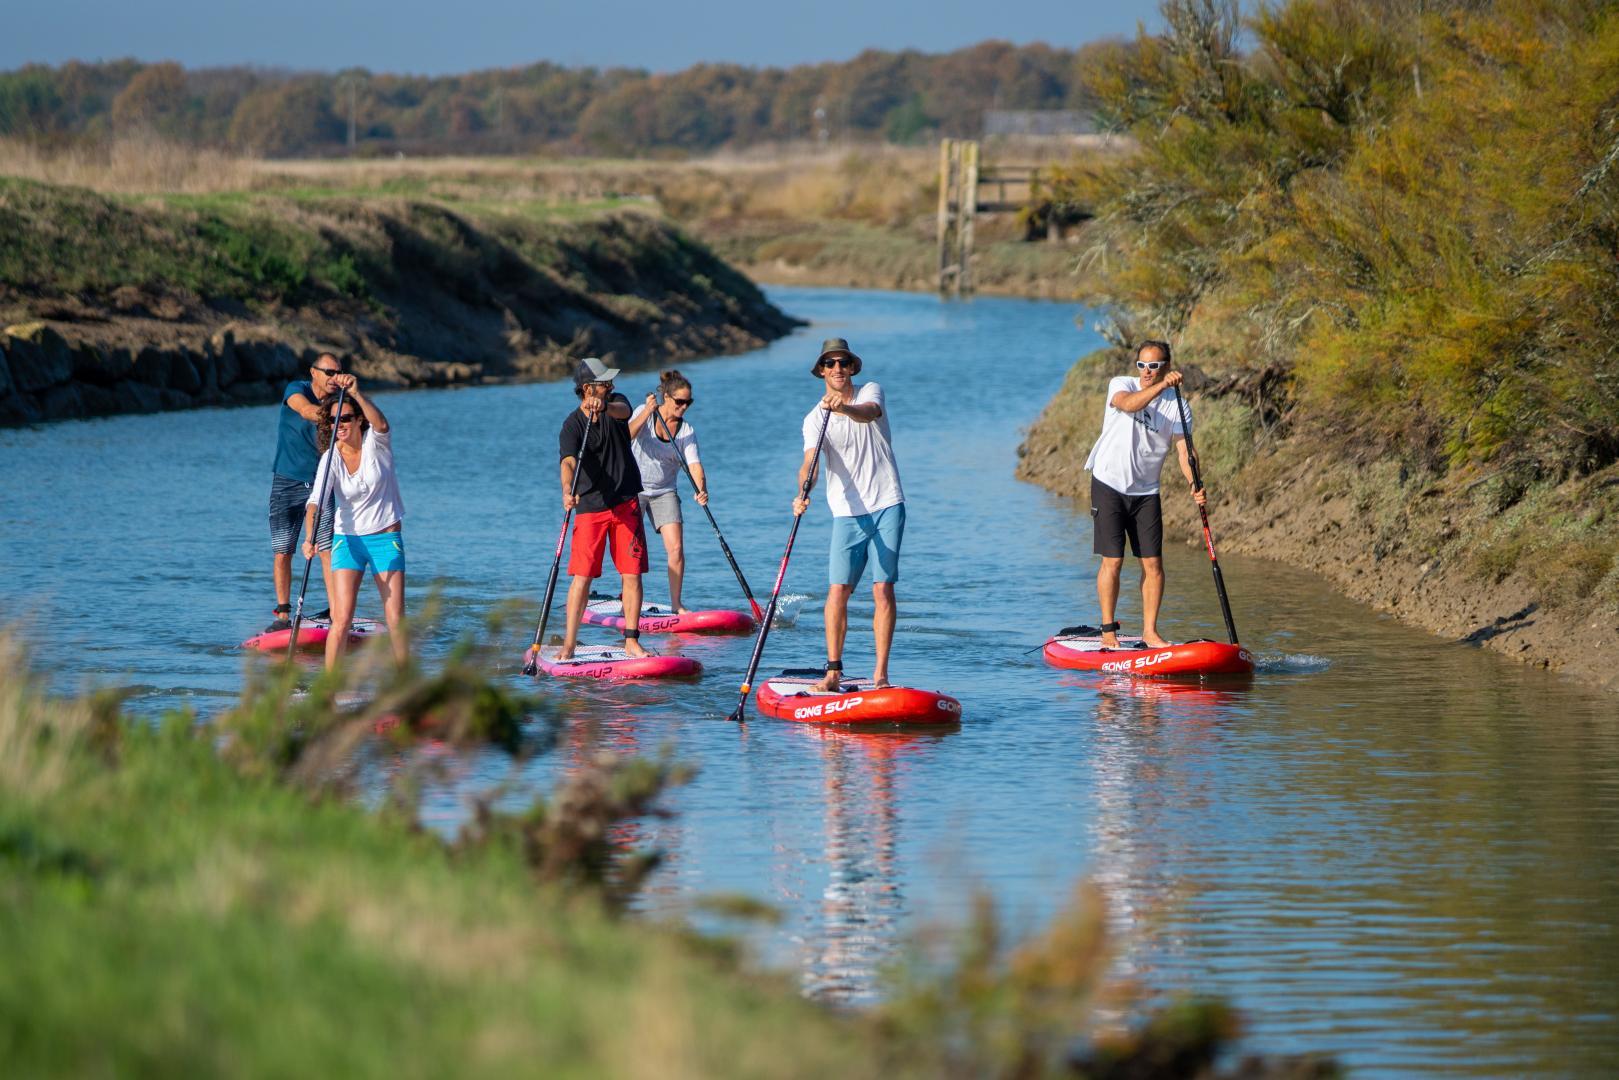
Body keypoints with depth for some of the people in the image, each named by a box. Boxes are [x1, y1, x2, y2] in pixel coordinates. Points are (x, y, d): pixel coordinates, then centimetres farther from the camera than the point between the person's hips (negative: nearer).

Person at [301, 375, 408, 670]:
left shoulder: (376, 443, -8)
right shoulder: (331, 458, -8)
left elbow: (381, 424, -33)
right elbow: (315, 501, -21)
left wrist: (356, 393, -48)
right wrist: (309, 539, -38)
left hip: (386, 538, 0)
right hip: (348, 539, 0)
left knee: (396, 620, -4)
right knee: (341, 620, -10)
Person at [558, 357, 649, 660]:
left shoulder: (616, 402, 1)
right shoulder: (572, 426, -11)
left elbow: (623, 411, -25)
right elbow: (568, 461, -28)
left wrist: (604, 407, -49)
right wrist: (567, 491, -49)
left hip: (626, 504, 3)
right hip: (590, 508, -3)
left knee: (632, 574, -1)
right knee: (582, 576, -8)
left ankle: (631, 641, 3)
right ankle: (569, 643, -4)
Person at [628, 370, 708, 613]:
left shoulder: (687, 430, -2)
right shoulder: (644, 413, -8)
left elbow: (694, 464, -14)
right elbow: (628, 435, -27)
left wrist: (701, 490, -32)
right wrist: (647, 412, -39)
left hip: (665, 492, 3)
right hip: (635, 489, -3)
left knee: (676, 548, -9)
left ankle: (676, 603, -1)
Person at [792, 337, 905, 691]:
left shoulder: (870, 391, 1)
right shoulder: (815, 419, 1)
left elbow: (869, 413, -23)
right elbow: (810, 462, -14)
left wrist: (845, 408, -46)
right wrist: (803, 492, -35)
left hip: (887, 506, -1)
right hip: (847, 513, 1)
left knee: (883, 589, -4)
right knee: (837, 590, -8)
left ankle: (880, 672, -3)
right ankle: (833, 669, -3)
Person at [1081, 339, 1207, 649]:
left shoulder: (1178, 407, -1)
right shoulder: (1121, 384, -7)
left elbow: (1183, 451, -11)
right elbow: (1128, 404, -31)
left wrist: (1194, 484, -29)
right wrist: (1162, 386, -46)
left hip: (1146, 492, 3)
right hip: (1109, 485, -3)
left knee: (1153, 563, 0)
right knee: (1112, 561, -5)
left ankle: (1150, 631, 10)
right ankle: (1108, 630, 5)